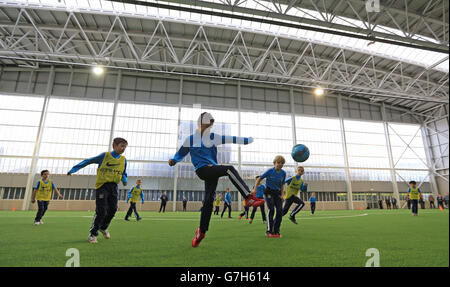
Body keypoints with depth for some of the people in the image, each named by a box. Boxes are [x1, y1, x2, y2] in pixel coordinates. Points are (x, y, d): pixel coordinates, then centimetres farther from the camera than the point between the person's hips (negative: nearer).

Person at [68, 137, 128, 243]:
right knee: (101, 211, -8)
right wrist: (73, 169, -1)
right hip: (102, 186, -4)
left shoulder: (123, 159, 7)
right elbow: (88, 161, 1)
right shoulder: (105, 155, -4)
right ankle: (93, 233, 13)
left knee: (112, 210, 4)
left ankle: (103, 227, 33)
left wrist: (124, 180, -2)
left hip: (114, 187, 4)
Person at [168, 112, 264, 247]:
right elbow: (181, 153, 18)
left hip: (213, 171, 3)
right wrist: (173, 160, 0)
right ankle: (249, 198, -31)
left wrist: (246, 140, 3)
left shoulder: (213, 137, 14)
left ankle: (201, 231, 12)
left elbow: (229, 139, 8)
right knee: (229, 169, -27)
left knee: (209, 199, -2)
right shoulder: (191, 139, 10)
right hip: (201, 169, -3)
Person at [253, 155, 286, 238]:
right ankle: (269, 231, -5)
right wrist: (255, 189, -7)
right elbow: (259, 179, -2)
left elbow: (282, 185, 12)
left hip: (277, 193, 4)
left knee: (280, 211, -6)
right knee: (271, 210, -15)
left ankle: (276, 231, 6)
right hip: (269, 192, -4)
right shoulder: (270, 171, -10)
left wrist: (282, 194, 1)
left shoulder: (283, 173, 0)